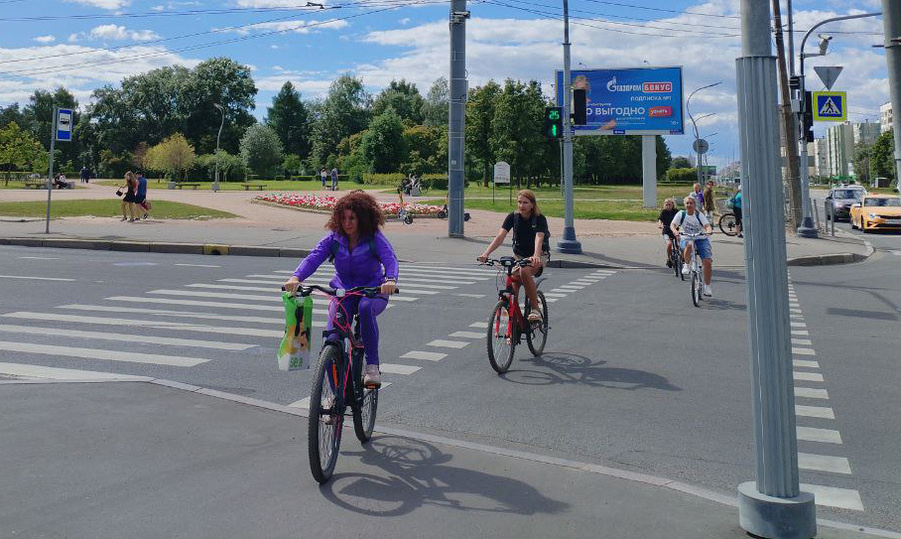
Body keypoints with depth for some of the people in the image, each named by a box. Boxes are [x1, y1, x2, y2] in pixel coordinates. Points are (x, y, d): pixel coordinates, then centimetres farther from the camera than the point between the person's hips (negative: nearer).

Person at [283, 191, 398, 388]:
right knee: (332, 338, -17)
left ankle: (372, 366, -25)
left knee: (365, 308, -39)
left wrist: (391, 280, -52)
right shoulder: (334, 238, -6)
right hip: (343, 291, 3)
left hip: (372, 291, -2)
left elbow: (390, 259, -28)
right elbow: (313, 257, -18)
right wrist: (296, 277, -39)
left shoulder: (375, 239, -13)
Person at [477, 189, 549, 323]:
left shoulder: (540, 219, -18)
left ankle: (536, 308, -21)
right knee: (512, 287, -10)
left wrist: (536, 256, -56)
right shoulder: (513, 217, -9)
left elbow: (539, 238, -36)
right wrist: (486, 253, -37)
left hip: (538, 256, -4)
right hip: (519, 255, 4)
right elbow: (500, 236, -21)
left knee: (525, 271, -34)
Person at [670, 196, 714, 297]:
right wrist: (675, 231, -35)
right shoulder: (681, 214, -3)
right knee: (689, 245, -40)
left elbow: (707, 225, -16)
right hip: (686, 238, -1)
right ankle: (686, 265, -14)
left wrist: (709, 230, -39)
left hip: (701, 239, 1)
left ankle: (707, 286, 5)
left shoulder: (699, 215, -4)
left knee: (708, 262, -12)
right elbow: (672, 224, -13)